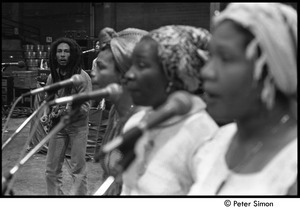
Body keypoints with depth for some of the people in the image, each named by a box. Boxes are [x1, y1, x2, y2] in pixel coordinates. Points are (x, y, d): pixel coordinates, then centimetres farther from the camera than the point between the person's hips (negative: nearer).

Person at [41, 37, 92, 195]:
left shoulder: (82, 77, -13)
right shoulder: (52, 77, 3)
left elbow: (85, 107, -14)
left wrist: (69, 110, -30)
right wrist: (46, 114, -2)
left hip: (77, 127, -5)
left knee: (78, 169, 1)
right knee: (52, 169, 8)